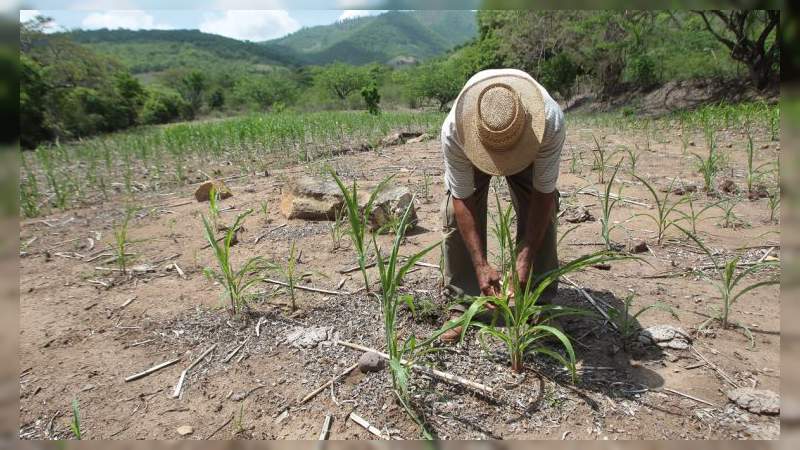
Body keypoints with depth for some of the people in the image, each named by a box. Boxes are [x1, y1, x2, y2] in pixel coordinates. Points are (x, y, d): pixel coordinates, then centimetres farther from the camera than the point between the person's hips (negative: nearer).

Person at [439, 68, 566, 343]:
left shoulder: (551, 122, -42)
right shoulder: (453, 131, -42)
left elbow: (543, 193, -32)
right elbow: (462, 199, -33)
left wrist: (525, 258, -37)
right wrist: (481, 265, -38)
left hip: (528, 145, 1)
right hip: (471, 146, 0)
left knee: (541, 214, -14)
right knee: (455, 214, -15)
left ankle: (540, 302, 3)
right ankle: (461, 305, -2)